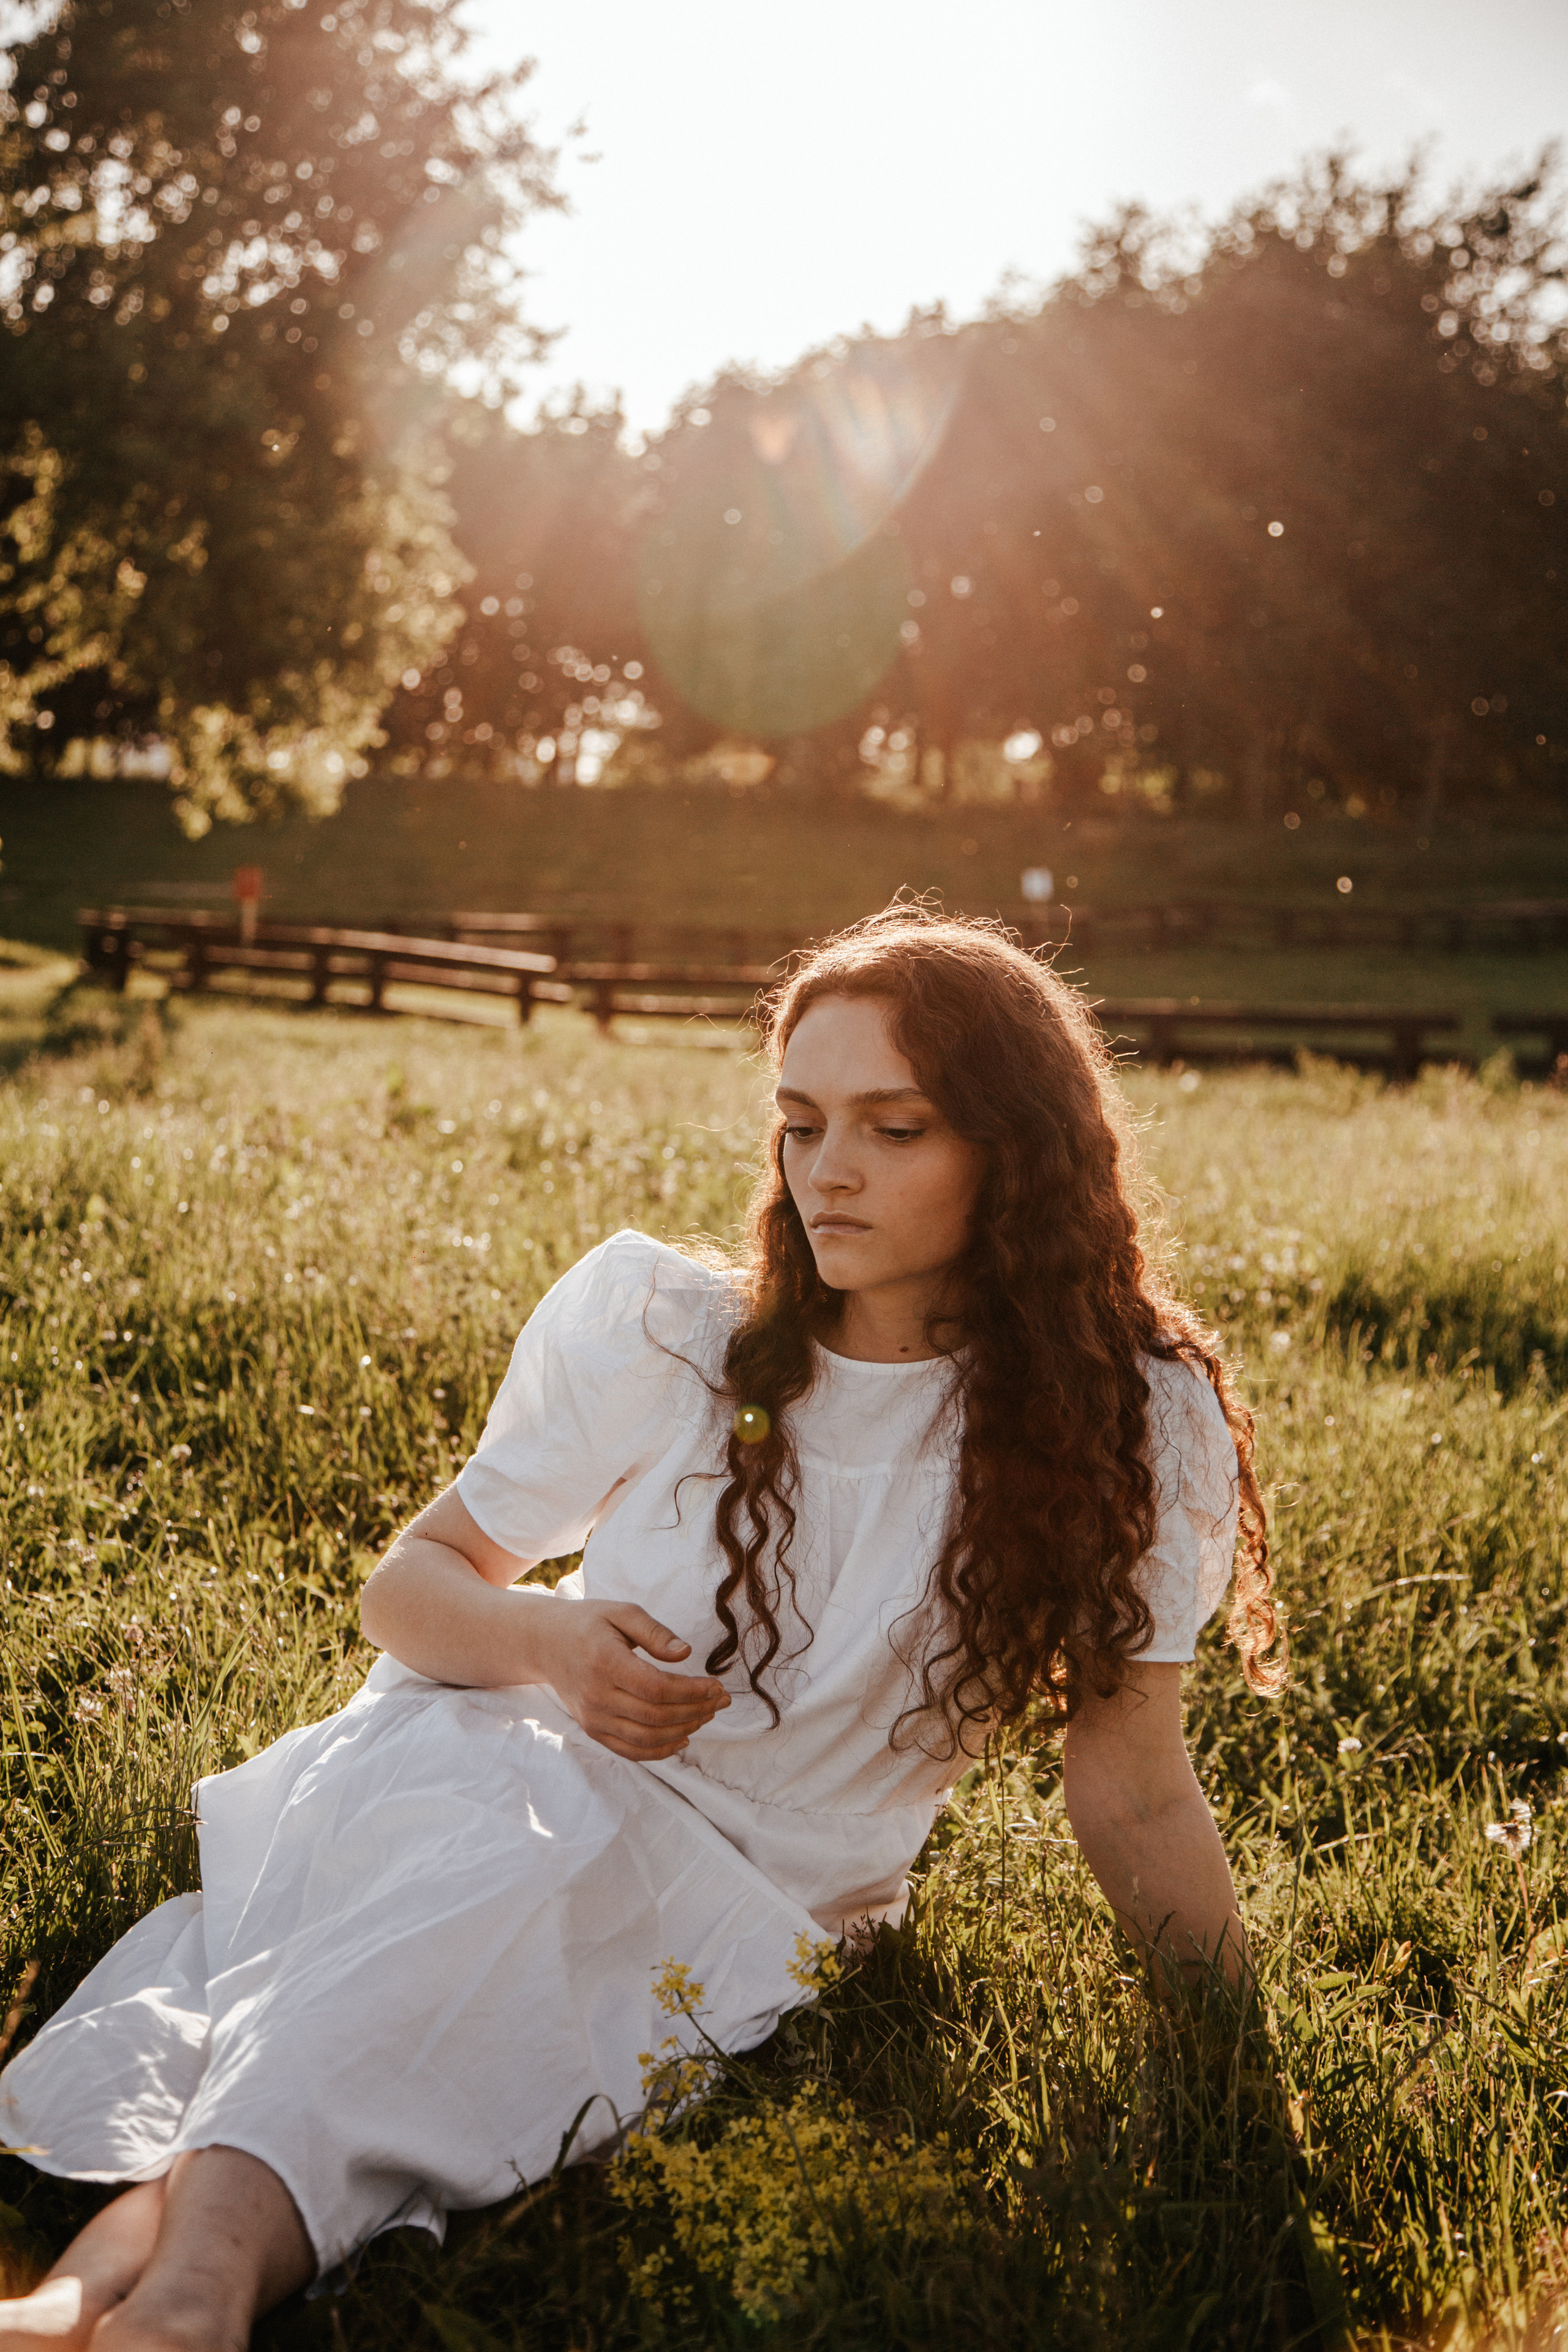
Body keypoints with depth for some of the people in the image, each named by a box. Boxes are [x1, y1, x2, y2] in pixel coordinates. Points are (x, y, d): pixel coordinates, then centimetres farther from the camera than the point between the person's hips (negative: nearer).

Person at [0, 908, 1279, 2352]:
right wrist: (542, 1640, -14)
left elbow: (1131, 1791, -3)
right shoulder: (657, 1327, 0)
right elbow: (412, 1584, 7)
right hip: (478, 1781, 2)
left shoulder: (1128, 1423, -5)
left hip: (751, 1895, -1)